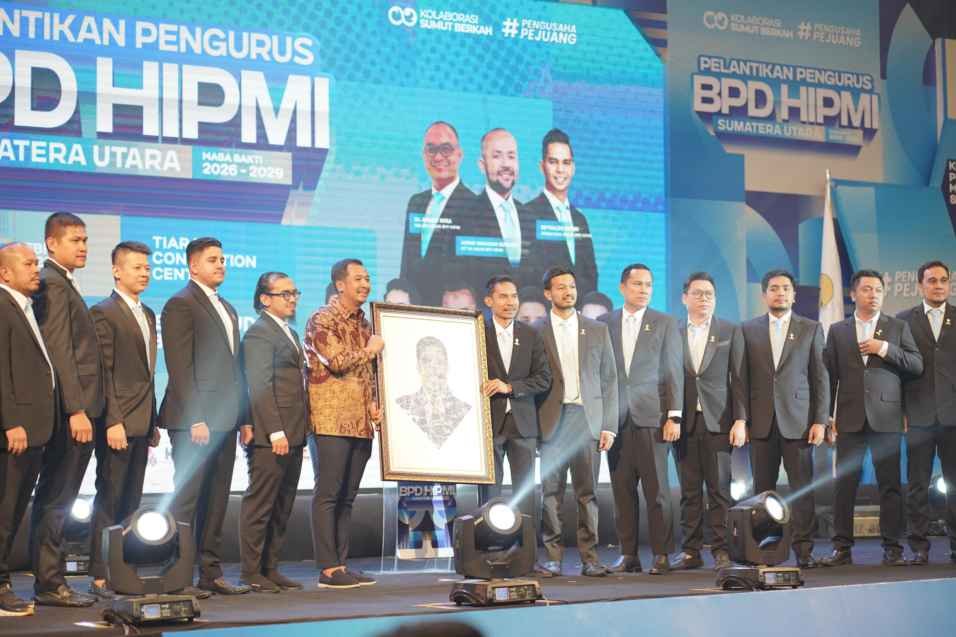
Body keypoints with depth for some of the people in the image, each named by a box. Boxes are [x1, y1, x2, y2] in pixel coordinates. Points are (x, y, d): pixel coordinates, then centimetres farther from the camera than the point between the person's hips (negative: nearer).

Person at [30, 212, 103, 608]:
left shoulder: (65, 284, 20)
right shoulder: (52, 284, -10)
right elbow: (59, 352, -18)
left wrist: (84, 408, 14)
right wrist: (76, 409, -21)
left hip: (78, 409, 10)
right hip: (70, 411, -10)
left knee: (57, 500, 11)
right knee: (55, 500, -5)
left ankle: (50, 581, 16)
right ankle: (50, 584, -1)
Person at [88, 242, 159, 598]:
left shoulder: (148, 315, 17)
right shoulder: (104, 313, -7)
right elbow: (103, 372, -13)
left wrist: (153, 423, 14)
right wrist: (113, 421, -18)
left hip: (141, 422, 8)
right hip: (117, 423, -8)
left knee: (131, 502, 9)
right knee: (109, 500, -4)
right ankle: (100, 578, 0)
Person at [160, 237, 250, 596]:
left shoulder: (228, 309, 21)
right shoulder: (181, 304, -6)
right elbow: (180, 367, -14)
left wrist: (244, 416, 14)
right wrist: (196, 419, -19)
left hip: (224, 420, 8)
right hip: (195, 420, -8)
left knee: (216, 500, 10)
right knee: (187, 498, -5)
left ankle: (211, 573, 16)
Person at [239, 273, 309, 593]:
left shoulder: (290, 333, 20)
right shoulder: (259, 333, -9)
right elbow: (259, 388, -16)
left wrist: (300, 432, 15)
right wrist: (276, 433, -20)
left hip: (291, 435, 9)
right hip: (270, 436, -9)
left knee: (282, 507, 11)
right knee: (259, 504, -3)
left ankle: (270, 569, 18)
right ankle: (251, 573, 2)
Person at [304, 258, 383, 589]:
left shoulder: (363, 322, 18)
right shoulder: (323, 320, -6)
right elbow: (337, 362, -18)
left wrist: (374, 405, 8)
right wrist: (370, 350, -4)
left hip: (361, 421, 8)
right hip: (333, 419, -8)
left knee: (347, 496, 9)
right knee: (328, 493, -6)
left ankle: (341, 564, 13)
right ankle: (328, 568, -5)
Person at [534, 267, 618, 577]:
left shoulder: (597, 330, 12)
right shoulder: (535, 332, 6)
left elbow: (609, 380, 10)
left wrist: (609, 426, 3)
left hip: (587, 418, 1)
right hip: (551, 420, -1)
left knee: (587, 492, 1)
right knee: (551, 491, -1)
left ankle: (589, 558, 4)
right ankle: (553, 557, 4)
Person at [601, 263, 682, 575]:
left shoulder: (666, 324, 7)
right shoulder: (605, 324, 11)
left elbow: (674, 372, 3)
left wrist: (674, 416, -4)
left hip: (651, 416, -2)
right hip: (616, 418, 2)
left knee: (656, 488, -3)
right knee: (622, 489, 3)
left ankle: (661, 554, 3)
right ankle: (628, 554, 9)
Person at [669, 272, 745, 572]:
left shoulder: (731, 332, 7)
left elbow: (739, 378, 2)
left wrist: (740, 420, -6)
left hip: (718, 422, -1)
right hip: (685, 422, 2)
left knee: (719, 489, -3)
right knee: (689, 491, 4)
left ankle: (721, 550, 1)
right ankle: (691, 551, 8)